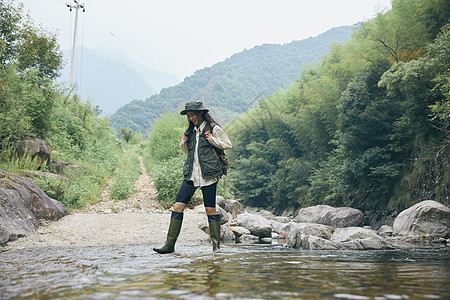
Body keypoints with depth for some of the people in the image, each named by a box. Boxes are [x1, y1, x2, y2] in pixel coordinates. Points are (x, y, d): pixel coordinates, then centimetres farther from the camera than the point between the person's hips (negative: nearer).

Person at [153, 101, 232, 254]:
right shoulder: (191, 131, 18)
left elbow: (228, 145, 3)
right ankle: (170, 244, 0)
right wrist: (183, 143, 9)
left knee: (210, 209, -3)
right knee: (178, 206, -3)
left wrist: (212, 139, -9)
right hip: (191, 175, 6)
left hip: (208, 174, -5)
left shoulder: (213, 129, 1)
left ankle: (216, 245, 8)